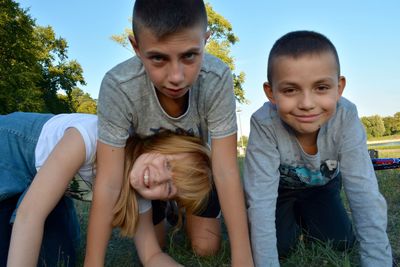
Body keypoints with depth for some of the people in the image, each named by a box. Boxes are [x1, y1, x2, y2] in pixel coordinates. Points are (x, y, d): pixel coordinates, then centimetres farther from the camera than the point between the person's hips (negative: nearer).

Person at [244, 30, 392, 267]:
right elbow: (261, 199, -37)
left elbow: (365, 194, -33)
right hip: (281, 186, -1)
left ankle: (305, 215, 22)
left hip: (322, 184, 2)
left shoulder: (346, 118, -33)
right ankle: (292, 216, 17)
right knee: (280, 245, -16)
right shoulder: (264, 124, -38)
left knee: (342, 243, -8)